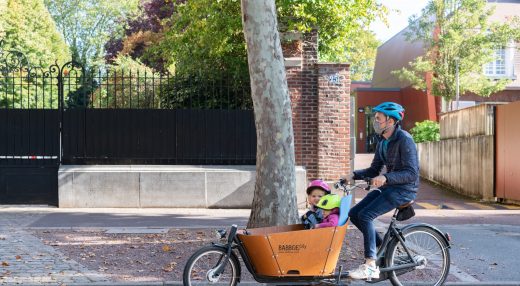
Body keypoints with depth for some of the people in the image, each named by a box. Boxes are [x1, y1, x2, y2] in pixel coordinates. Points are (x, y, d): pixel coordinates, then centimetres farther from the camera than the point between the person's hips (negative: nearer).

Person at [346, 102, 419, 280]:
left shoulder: (404, 140, -16)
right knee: (354, 213, -1)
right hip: (388, 187, 9)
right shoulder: (382, 142, 10)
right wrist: (354, 175, -3)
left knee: (365, 215, -23)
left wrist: (385, 177, -34)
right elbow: (374, 170, 14)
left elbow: (411, 173, -22)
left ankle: (370, 266, -20)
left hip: (404, 189, -9)